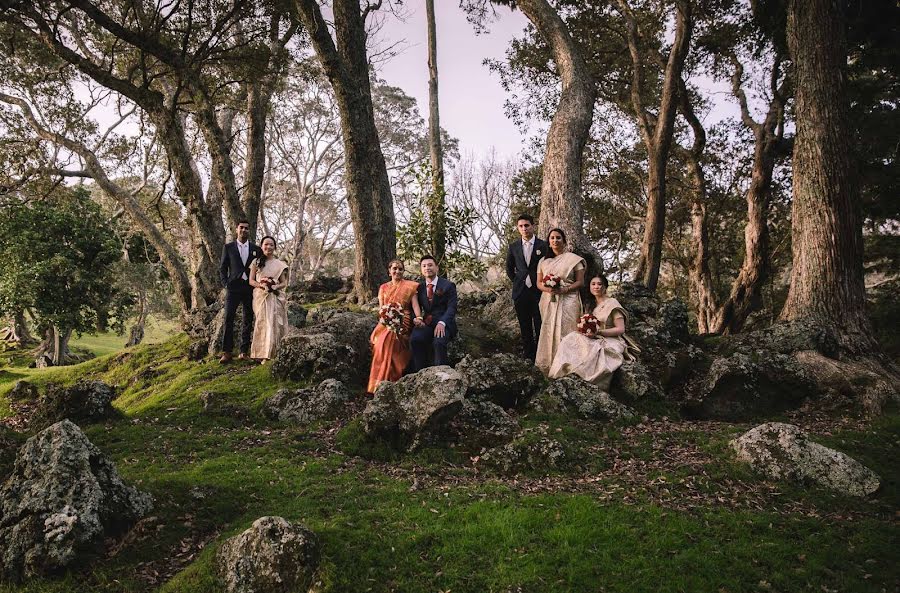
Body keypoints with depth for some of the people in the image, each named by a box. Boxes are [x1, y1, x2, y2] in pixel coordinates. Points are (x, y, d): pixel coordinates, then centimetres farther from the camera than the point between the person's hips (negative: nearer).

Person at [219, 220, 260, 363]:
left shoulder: (256, 249, 11)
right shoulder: (228, 247, 7)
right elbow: (222, 268, 7)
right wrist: (226, 284, -4)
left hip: (250, 288, 2)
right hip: (233, 287, -2)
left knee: (248, 320, 4)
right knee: (228, 319, -9)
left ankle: (244, 351, 11)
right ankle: (227, 352, -9)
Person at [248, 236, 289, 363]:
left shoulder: (280, 264, 10)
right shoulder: (256, 262, 9)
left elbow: (284, 283, 8)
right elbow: (251, 281, 6)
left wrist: (275, 287, -13)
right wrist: (261, 285, -14)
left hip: (276, 297, 1)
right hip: (260, 297, -1)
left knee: (274, 324, -6)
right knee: (263, 323, -8)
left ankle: (272, 354, -1)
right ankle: (262, 354, -6)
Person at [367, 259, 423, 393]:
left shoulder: (409, 286, 6)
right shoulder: (383, 287, 17)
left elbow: (415, 304, -5)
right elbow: (381, 308, 11)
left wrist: (419, 318, -25)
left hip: (403, 322, -3)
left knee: (388, 340, -29)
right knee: (380, 341, -24)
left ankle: (386, 382, -21)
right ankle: (380, 382, -17)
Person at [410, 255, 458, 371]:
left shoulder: (448, 285, 5)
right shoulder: (419, 288, 17)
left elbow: (451, 308, -4)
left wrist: (442, 323, -22)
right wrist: (417, 318, -12)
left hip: (444, 323, -3)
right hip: (426, 323, 3)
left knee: (438, 342, -34)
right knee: (415, 339, -28)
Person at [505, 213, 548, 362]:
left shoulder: (543, 245, -1)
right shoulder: (513, 247, 9)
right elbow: (509, 268, 21)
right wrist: (517, 281, 12)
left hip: (539, 291, -3)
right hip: (520, 292, 3)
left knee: (540, 327, -2)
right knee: (525, 328, 8)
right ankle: (528, 356, 16)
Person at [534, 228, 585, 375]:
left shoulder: (574, 259, 2)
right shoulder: (543, 261, 14)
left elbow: (580, 282, -2)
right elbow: (539, 283, 13)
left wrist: (564, 289, -17)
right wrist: (547, 288, -10)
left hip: (567, 301, -3)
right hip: (548, 301, 4)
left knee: (565, 332, -8)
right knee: (549, 332, 1)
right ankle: (549, 365, 9)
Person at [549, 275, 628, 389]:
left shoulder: (612, 303, -5)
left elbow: (621, 329, -10)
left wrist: (598, 332, -19)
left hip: (609, 341, -6)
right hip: (593, 339, 6)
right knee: (570, 340, -22)